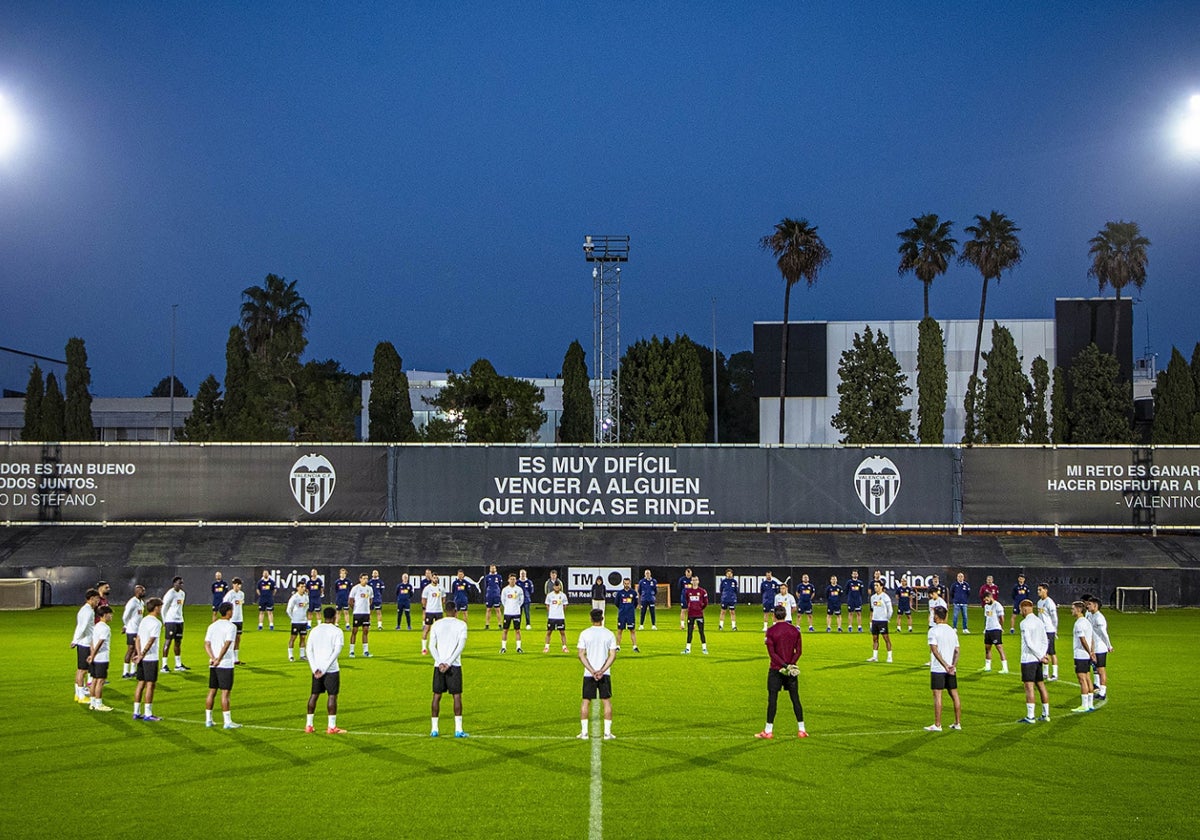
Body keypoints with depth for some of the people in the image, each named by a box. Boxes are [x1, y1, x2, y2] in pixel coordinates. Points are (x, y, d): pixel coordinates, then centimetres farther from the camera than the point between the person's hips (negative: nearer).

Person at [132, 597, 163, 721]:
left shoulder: (144, 620, 12)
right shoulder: (156, 623, -14)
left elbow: (138, 639, 8)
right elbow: (150, 641, -18)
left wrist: (139, 653, 2)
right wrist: (142, 655, -13)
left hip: (142, 658, 8)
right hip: (151, 658, -8)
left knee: (140, 684, 11)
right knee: (150, 685, -3)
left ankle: (136, 712, 14)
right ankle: (148, 714, -2)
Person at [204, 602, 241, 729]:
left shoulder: (212, 626, 11)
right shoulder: (231, 627, -10)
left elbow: (207, 645, 3)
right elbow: (226, 645, -20)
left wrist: (213, 658, -8)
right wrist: (218, 660, -17)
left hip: (213, 665, 7)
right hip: (226, 665, -7)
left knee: (212, 691, 12)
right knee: (225, 693, -4)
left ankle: (208, 719, 16)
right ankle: (227, 722, -2)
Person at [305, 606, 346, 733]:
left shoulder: (315, 630, 9)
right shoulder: (337, 631, -5)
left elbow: (308, 650, 3)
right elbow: (336, 651, -14)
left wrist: (315, 668, -2)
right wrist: (325, 669, -13)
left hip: (317, 669, 5)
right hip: (331, 670, -5)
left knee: (314, 695, 12)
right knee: (332, 696, -1)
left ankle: (308, 724, 14)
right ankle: (332, 727, -2)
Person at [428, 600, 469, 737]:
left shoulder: (436, 625, 8)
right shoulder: (461, 624, 0)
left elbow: (431, 646, 1)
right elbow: (461, 646, -9)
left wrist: (440, 663, -6)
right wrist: (449, 663, -11)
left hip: (439, 665, 3)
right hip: (454, 665, -3)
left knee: (437, 696, 8)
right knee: (457, 696, 1)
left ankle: (434, 729, 8)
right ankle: (458, 730, -3)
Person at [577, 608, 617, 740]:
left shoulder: (584, 634, -3)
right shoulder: (609, 634, -1)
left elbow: (581, 655, -7)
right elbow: (613, 655, -6)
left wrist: (592, 671, -9)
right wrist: (602, 671, -10)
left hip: (588, 674, 0)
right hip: (605, 674, 0)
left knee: (586, 701, 7)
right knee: (607, 701, 7)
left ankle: (584, 732, 6)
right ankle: (607, 732, 5)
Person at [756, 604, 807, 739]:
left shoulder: (771, 631, -7)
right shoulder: (795, 630, 3)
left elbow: (771, 653, -13)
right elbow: (798, 651, 0)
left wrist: (785, 665, -15)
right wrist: (790, 664, -8)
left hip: (776, 669, -3)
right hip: (792, 670, 3)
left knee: (772, 699, 1)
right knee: (795, 698, 8)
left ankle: (768, 731, 2)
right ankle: (801, 730, 9)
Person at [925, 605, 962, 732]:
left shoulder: (933, 631, -8)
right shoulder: (952, 631, 12)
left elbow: (935, 650, -18)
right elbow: (957, 651, 6)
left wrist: (945, 665, -19)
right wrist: (953, 665, -5)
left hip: (937, 669, -6)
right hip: (951, 669, 6)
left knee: (937, 695, -4)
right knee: (954, 694, 11)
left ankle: (937, 725, -4)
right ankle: (958, 723, 16)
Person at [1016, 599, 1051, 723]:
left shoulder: (1025, 623, -13)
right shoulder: (1040, 622, 12)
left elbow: (1029, 643, -18)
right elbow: (1045, 641, 13)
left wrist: (1041, 656, -12)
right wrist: (1043, 655, 4)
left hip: (1028, 659, -8)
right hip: (1038, 660, 8)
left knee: (1029, 687, -7)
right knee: (1041, 685, 13)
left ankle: (1030, 717, -8)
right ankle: (1045, 714, 17)